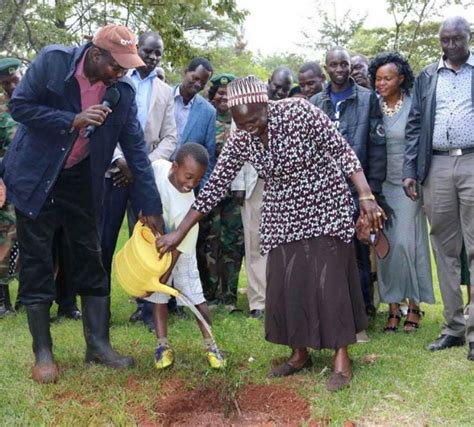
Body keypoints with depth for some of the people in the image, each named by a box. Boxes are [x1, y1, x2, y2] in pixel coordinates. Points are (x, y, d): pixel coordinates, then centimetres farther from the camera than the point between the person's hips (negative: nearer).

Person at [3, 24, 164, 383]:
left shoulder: (123, 91, -9)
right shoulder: (53, 60, -17)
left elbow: (136, 149, -6)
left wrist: (151, 206, -7)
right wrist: (72, 121, -27)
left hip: (82, 180, 3)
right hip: (36, 177, -3)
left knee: (91, 261, 5)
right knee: (37, 264, 1)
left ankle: (98, 345, 15)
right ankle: (43, 353, 10)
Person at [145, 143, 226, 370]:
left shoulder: (187, 206, -34)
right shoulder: (158, 167, -25)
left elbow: (177, 249, -27)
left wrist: (161, 279, -24)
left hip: (178, 251, -3)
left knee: (195, 297, -4)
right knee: (158, 296, 3)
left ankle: (210, 345, 8)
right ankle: (163, 345, 10)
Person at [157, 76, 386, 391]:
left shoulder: (299, 111, -21)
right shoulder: (240, 141, -8)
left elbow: (343, 152, -19)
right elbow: (214, 186, -6)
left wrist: (366, 197, -27)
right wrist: (180, 233, -6)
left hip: (325, 206, -4)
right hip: (284, 215, 5)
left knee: (329, 279, -6)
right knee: (284, 281, 3)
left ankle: (341, 358, 5)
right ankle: (299, 353, 20)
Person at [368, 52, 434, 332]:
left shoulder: (414, 106, -4)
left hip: (408, 184, -3)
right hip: (381, 185, 3)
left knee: (407, 242, -4)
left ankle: (414, 306, 10)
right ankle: (393, 306, 12)